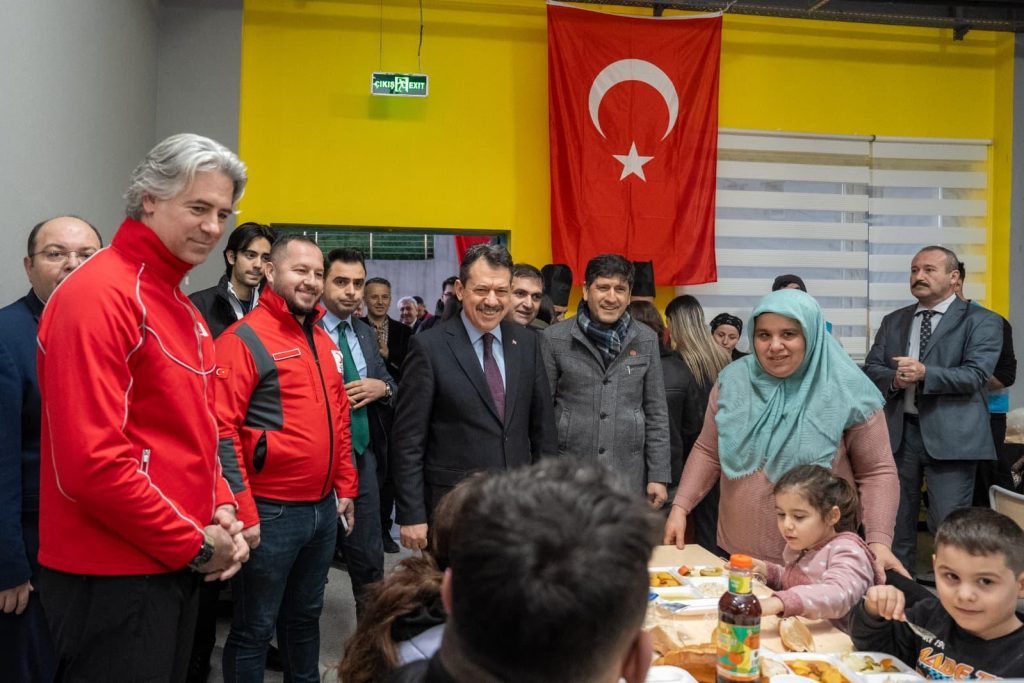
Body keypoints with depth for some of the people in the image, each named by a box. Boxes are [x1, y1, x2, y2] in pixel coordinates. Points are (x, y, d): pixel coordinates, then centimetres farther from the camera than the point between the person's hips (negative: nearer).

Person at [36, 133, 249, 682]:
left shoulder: (180, 306, 12)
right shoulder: (100, 295, -17)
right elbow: (90, 462, -24)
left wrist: (223, 511, 1)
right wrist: (194, 543, -16)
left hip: (174, 566, 9)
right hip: (112, 576, -9)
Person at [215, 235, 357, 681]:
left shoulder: (323, 341, 11)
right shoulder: (244, 339, -13)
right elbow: (222, 431, -17)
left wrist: (345, 488, 16)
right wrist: (242, 511, -19)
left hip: (323, 508, 7)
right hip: (271, 511, -7)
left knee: (306, 616, 22)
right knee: (255, 629, 8)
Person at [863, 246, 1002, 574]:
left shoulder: (981, 321, -1)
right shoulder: (893, 321, 14)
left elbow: (975, 375, -13)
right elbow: (871, 368, 9)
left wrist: (924, 374, -26)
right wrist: (894, 379, -12)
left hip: (949, 435, -5)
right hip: (898, 431, 5)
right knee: (895, 521, 14)